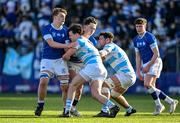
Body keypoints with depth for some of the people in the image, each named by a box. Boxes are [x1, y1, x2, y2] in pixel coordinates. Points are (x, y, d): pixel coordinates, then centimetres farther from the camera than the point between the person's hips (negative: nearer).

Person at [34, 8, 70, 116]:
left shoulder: (65, 30, 5)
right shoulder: (46, 29, -4)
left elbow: (68, 47, 2)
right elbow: (51, 43, -17)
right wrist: (67, 46, -25)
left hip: (60, 60, 2)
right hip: (47, 59, -2)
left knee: (65, 86, -4)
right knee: (43, 81, -20)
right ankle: (40, 105, -2)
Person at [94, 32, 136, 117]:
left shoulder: (110, 45, -4)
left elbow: (102, 53, -25)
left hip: (125, 74, -10)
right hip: (130, 76, 10)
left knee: (105, 84, -16)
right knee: (114, 94, 26)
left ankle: (105, 110, -23)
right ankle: (129, 109, 37)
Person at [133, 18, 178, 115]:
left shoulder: (149, 37, -13)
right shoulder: (136, 40, 11)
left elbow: (156, 54, -15)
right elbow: (138, 56, 16)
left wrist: (148, 66, -17)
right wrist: (138, 70, 8)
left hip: (154, 62, -8)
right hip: (145, 65, 8)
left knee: (147, 84, -19)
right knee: (152, 87, 0)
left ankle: (158, 105, -4)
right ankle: (171, 102, 9)